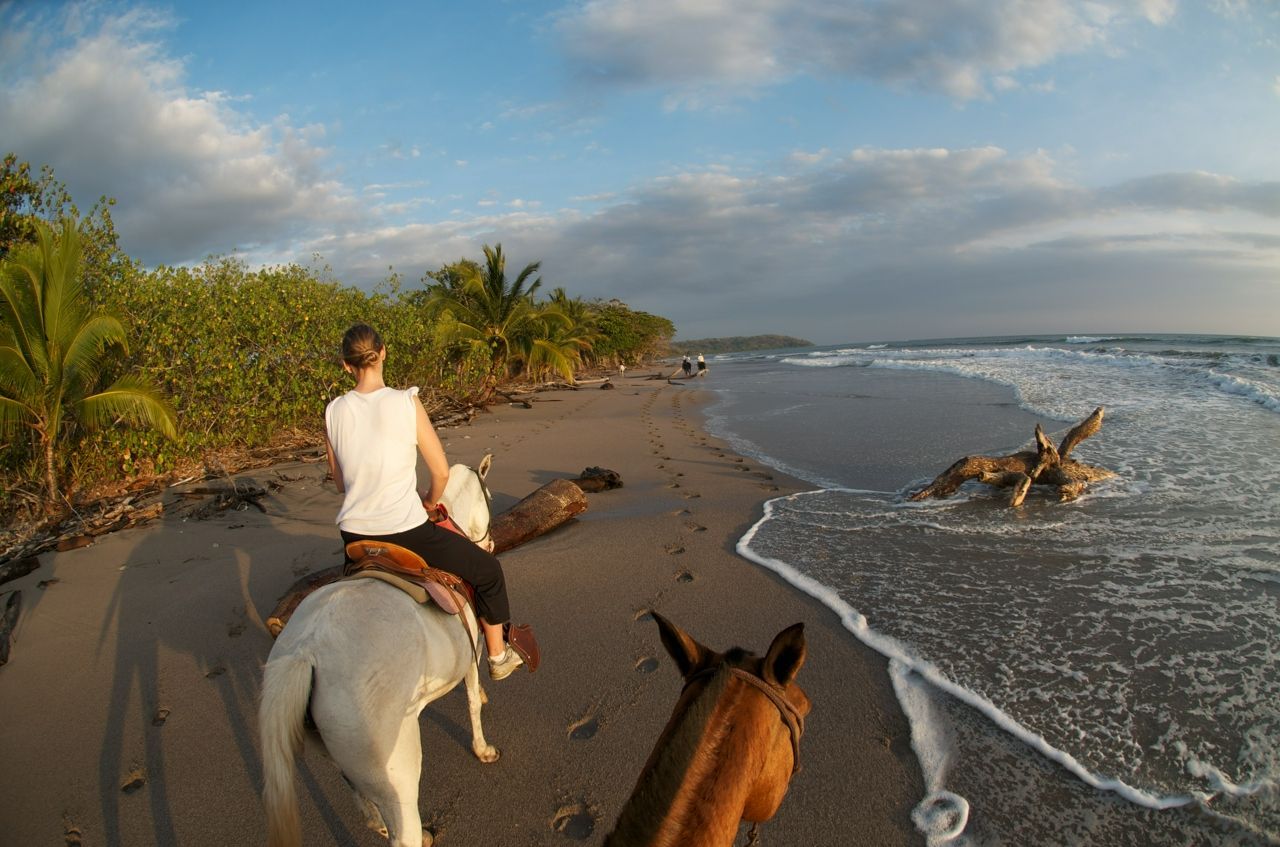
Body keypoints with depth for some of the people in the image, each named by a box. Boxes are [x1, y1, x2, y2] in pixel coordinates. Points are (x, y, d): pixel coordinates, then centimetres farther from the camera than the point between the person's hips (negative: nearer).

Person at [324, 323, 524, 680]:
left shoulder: (333, 412, -1)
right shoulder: (406, 402, -13)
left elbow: (340, 483, 10)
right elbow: (442, 472, -8)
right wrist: (430, 502, 11)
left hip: (354, 534, 5)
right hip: (406, 532, -5)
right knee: (488, 570, 18)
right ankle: (498, 656, 30)